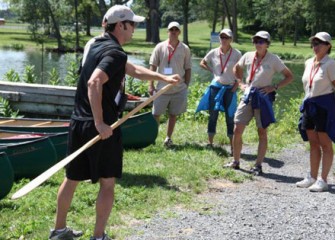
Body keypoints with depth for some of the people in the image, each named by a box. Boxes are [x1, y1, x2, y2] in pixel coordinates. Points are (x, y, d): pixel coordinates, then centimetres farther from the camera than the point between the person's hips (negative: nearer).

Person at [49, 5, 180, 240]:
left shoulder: (99, 45, 16)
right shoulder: (115, 53, -15)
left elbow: (134, 70, 26)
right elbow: (94, 83, -30)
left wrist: (165, 78, 29)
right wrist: (100, 123, -28)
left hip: (79, 123, 9)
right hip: (102, 128, -9)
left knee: (72, 178, 18)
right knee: (107, 183, 4)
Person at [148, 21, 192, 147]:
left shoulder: (185, 49, 1)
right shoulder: (160, 47, -2)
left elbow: (187, 69, 6)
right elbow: (153, 66, 0)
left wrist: (186, 86, 2)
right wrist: (151, 85, -5)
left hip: (179, 88, 1)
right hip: (162, 88, -1)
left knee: (173, 114, 8)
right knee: (156, 114, 2)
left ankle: (168, 138, 19)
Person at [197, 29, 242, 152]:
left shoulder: (237, 54, -6)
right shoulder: (214, 53, -1)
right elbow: (202, 63, 15)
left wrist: (236, 84, -7)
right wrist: (212, 70, 2)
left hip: (230, 88, -2)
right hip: (216, 86, 2)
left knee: (230, 117, 1)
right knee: (213, 115, 6)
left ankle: (233, 146, 6)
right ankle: (210, 143, 14)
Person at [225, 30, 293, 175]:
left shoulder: (273, 59, -4)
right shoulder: (248, 56, 6)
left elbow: (289, 77, -1)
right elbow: (236, 68, 25)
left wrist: (274, 87, -11)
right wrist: (240, 83, 11)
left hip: (264, 97, -4)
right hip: (248, 95, 4)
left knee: (262, 132, 3)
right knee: (237, 129, 1)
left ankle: (258, 165, 9)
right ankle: (235, 162, 15)